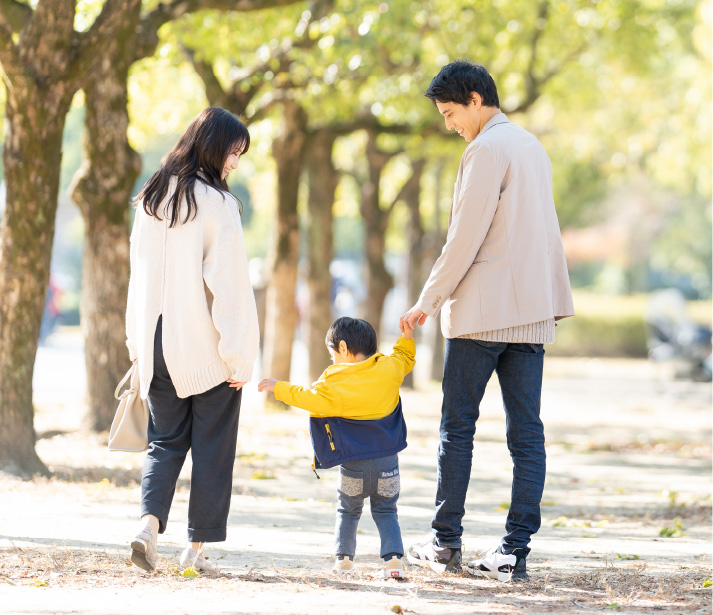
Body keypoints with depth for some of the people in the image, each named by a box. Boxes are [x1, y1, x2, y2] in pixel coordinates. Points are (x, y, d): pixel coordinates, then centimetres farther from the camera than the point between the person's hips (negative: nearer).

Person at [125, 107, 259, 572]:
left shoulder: (151, 200, 5)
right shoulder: (217, 204, -13)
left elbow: (141, 275, 10)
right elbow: (229, 284, -14)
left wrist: (138, 342, 15)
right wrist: (240, 355, -11)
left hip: (158, 344, 5)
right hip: (207, 348, -5)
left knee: (166, 440, 14)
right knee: (212, 447, 6)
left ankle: (150, 521, -8)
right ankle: (197, 547, 8)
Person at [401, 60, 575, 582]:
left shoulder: (487, 150, -10)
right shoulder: (532, 147, 17)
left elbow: (466, 237, -14)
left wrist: (429, 301, -6)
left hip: (483, 311, -8)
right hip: (533, 311, 8)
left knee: (458, 427, 2)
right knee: (527, 433, 1)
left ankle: (446, 543, 6)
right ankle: (515, 552, 0)